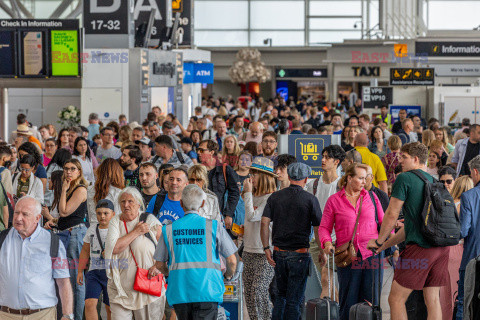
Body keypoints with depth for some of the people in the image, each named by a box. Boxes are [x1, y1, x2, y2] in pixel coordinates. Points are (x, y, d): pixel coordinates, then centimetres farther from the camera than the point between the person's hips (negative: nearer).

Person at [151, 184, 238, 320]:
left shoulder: (169, 229, 6)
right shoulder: (214, 226, 0)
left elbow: (159, 265, 11)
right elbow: (231, 261, 2)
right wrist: (228, 275, 25)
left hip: (179, 292, 3)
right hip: (207, 291, -3)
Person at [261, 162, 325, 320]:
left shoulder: (275, 197, 4)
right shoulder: (310, 199, -6)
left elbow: (264, 222, -4)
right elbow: (318, 228, -7)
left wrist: (266, 248, 0)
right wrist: (322, 252, 3)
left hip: (279, 253, 4)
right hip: (299, 254, -4)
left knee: (280, 294, 19)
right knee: (294, 299, 2)